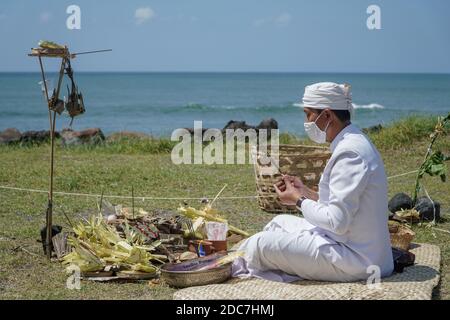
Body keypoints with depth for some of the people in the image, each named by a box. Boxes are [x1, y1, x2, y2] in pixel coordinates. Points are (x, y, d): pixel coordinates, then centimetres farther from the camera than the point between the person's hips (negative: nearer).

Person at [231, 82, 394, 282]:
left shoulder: (350, 153, -21)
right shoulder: (354, 143, 11)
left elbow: (336, 222, -24)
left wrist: (298, 200, -10)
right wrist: (306, 192, 9)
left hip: (355, 259, -10)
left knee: (260, 244, -9)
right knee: (280, 222, 22)